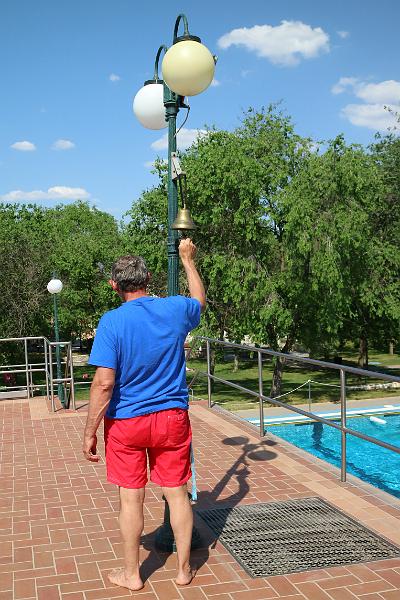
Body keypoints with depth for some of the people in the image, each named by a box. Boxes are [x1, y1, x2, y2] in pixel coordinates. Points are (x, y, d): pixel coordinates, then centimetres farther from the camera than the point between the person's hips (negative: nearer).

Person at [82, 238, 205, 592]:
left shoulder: (112, 321, -14)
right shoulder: (176, 310, -4)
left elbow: (104, 383, -19)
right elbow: (200, 299, 21)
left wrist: (90, 433, -10)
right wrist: (188, 259, 33)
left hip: (126, 422, -2)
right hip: (172, 418, 3)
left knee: (131, 497, 10)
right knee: (177, 493, 12)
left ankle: (132, 574, 26)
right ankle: (184, 569, 26)